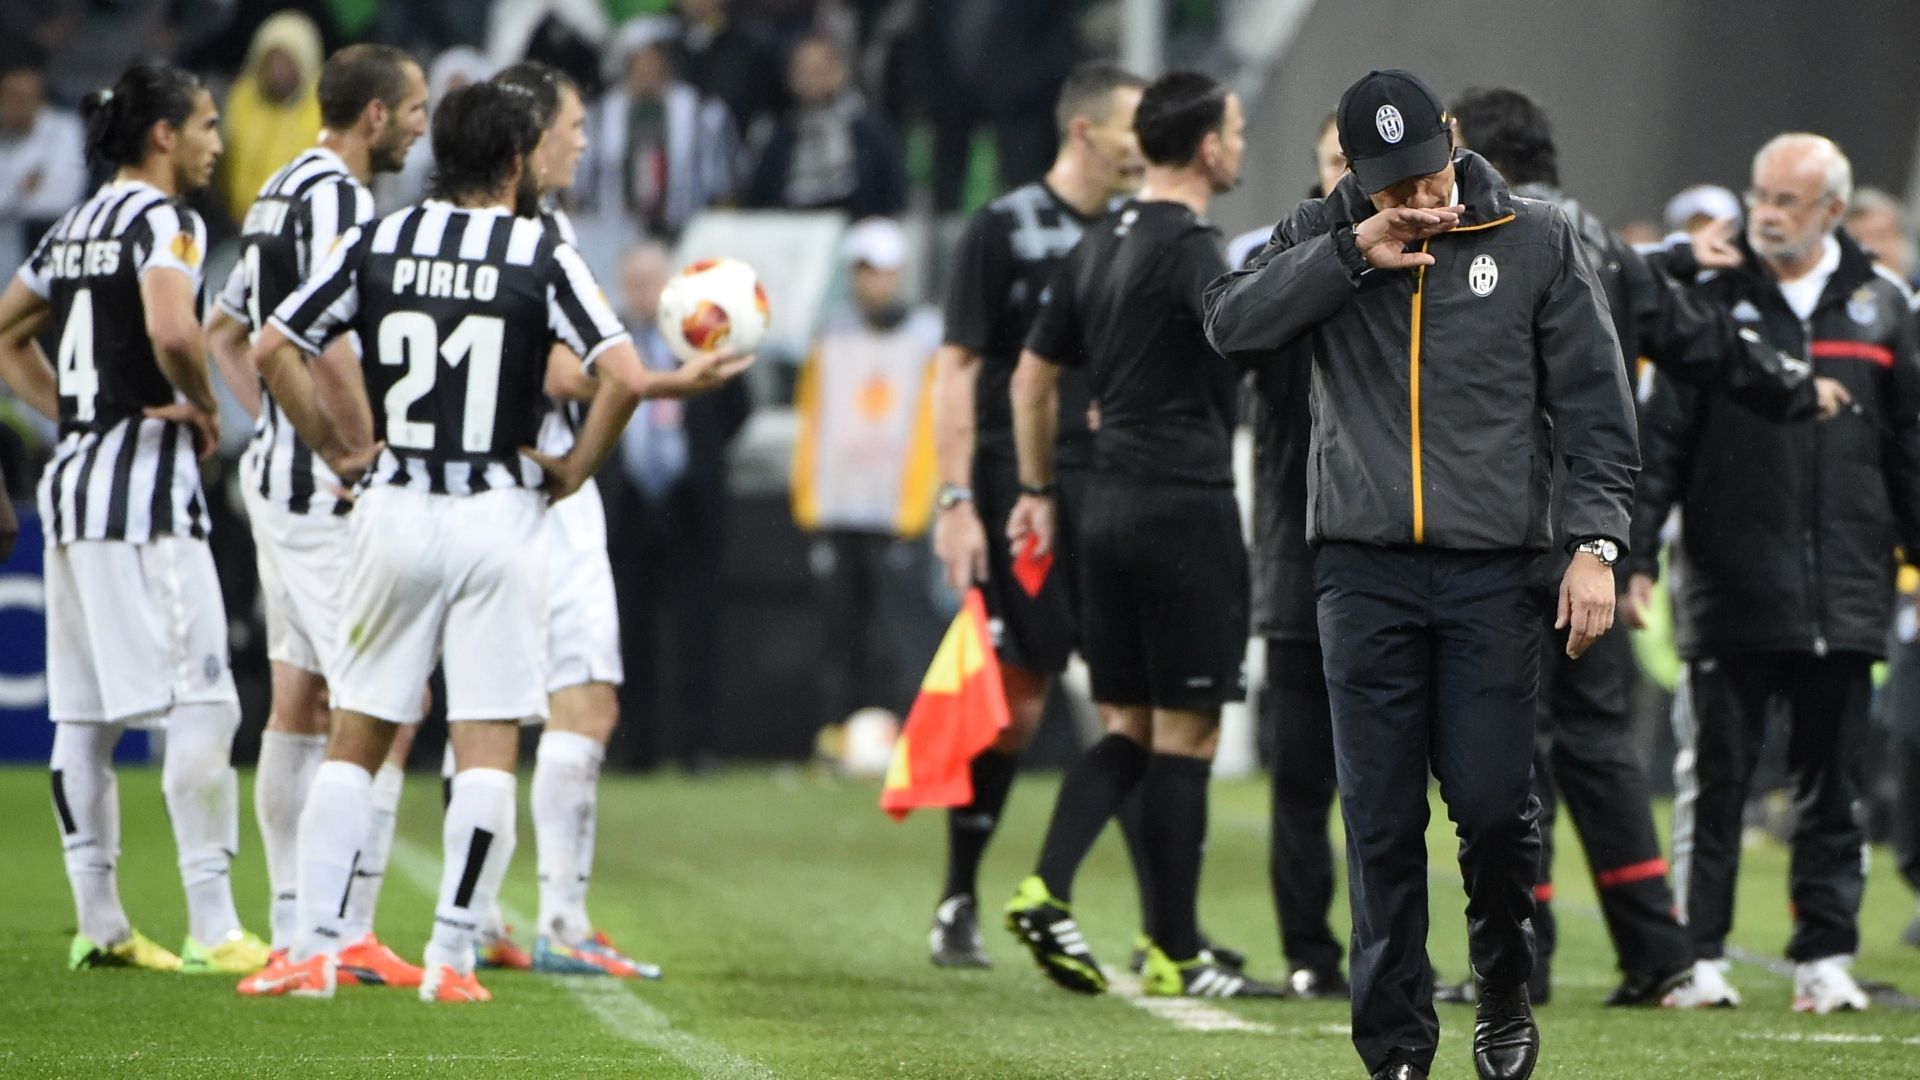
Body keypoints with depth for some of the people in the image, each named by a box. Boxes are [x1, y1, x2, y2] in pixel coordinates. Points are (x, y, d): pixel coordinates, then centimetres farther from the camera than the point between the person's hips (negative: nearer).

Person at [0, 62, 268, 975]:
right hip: (144, 480, -9)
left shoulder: (75, 229, 16)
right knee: (200, 707, -9)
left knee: (84, 712, 9)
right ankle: (212, 929, -12)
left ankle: (98, 923, 13)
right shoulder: (163, 221, -10)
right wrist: (203, 405, -10)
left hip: (74, 475, 9)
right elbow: (172, 330, -28)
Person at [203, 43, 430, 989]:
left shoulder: (281, 193, 15)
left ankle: (293, 930, 15)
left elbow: (224, 331, 26)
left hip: (279, 476, 10)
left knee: (300, 701, 12)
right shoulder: (336, 198, -16)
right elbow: (330, 346, -26)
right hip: (329, 490, -10)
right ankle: (349, 934, -11)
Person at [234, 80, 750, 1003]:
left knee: (355, 741, 9)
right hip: (500, 514, -2)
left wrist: (336, 450, 10)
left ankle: (314, 950, 3)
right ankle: (453, 959, -1)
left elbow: (271, 349, 1)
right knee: (487, 748, 2)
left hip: (394, 511, 2)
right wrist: (576, 469, 1)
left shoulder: (375, 244, 3)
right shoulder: (542, 255, -5)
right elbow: (623, 376, -13)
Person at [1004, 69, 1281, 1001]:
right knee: (1185, 733, -2)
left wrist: (1038, 491, 27)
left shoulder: (1100, 244, 14)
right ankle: (1174, 955, 1)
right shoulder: (1189, 248, -12)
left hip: (1110, 505, 8)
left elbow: (1033, 375, 20)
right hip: (1186, 503, -8)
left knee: (1128, 726, 13)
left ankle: (1045, 890, -5)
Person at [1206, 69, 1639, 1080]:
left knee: (1493, 805, -6)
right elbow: (1231, 325, -7)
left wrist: (1594, 543, -6)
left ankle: (1505, 995, 19)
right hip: (1364, 570, 1)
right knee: (1382, 820, 0)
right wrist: (1353, 254, -14)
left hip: (1492, 575, -1)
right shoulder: (1320, 239, 8)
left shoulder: (1537, 241, 4)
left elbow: (1594, 402, 3)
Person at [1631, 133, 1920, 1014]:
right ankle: (1697, 957, 3)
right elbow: (1662, 437, 0)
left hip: (1844, 596, 2)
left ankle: (1824, 957, 11)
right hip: (1730, 590, -2)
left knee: (1831, 785, 5)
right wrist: (1636, 554, -7)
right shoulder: (1714, 300, 3)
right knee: (1713, 777, 0)